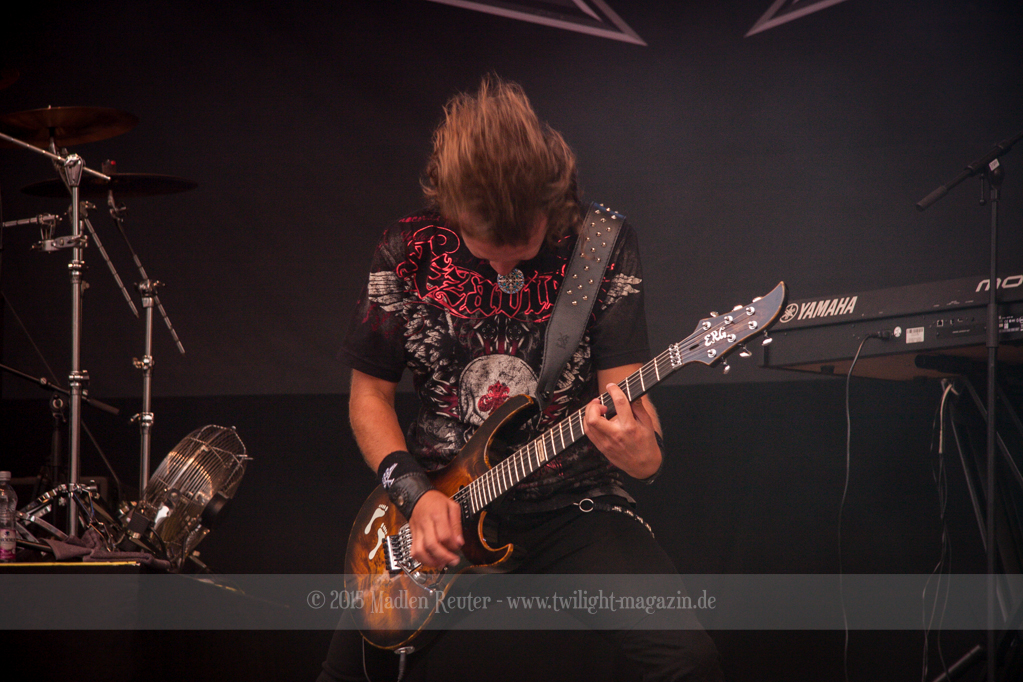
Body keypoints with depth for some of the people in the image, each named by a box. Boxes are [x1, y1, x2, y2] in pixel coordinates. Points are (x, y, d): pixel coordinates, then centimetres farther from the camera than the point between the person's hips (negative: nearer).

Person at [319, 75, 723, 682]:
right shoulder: (409, 253, -3)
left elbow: (625, 387, -9)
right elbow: (370, 392, 6)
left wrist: (643, 452, -32)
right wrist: (414, 492, -9)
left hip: (571, 507, -2)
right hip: (438, 515, 2)